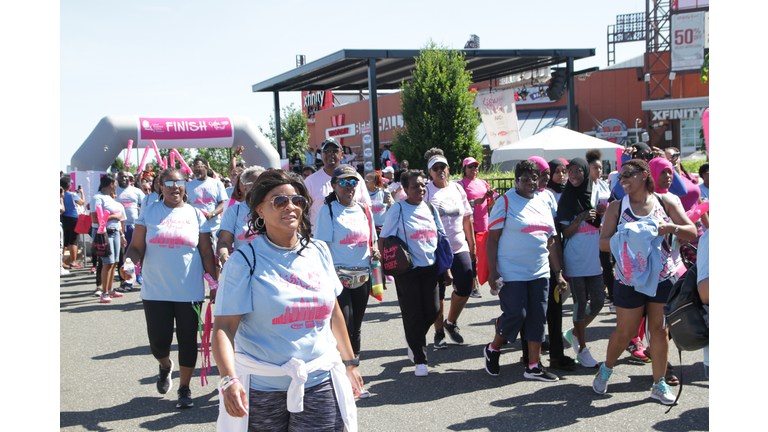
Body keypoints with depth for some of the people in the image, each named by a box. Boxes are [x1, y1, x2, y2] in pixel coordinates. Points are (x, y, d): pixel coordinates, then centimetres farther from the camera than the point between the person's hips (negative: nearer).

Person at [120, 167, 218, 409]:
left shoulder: (195, 215, 5)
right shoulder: (149, 213, 4)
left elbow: (206, 253, 6)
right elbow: (136, 247, 4)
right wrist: (129, 262, -18)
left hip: (190, 291, 0)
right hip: (156, 291, 0)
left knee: (188, 340, 4)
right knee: (159, 341, -2)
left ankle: (184, 388, 22)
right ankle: (165, 366, 34)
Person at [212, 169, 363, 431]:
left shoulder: (319, 252, 7)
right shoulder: (244, 262, -7)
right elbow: (224, 326, -12)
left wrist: (349, 364, 20)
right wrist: (229, 380, -25)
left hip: (319, 384, 3)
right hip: (261, 390, -3)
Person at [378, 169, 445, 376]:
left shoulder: (430, 208, 9)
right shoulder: (397, 209, -6)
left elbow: (440, 240, 15)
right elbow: (383, 241, -5)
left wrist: (446, 268, 11)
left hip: (430, 266, 5)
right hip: (407, 269, -5)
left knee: (433, 310, 2)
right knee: (413, 314, -1)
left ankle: (413, 339, 32)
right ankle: (420, 360, 11)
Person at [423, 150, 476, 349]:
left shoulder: (457, 188, 9)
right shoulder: (425, 192, -4)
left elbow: (467, 219, 14)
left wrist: (472, 246, 14)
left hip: (459, 248, 3)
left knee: (465, 286, -6)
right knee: (437, 294, 3)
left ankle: (451, 322, 19)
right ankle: (439, 332, 20)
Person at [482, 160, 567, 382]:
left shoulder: (542, 202, 12)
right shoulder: (506, 202, -6)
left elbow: (550, 242, 16)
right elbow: (492, 239, -9)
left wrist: (558, 272, 13)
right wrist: (493, 273, -16)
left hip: (539, 272, 6)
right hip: (511, 273, -6)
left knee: (538, 317, 4)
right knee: (515, 315, -7)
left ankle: (534, 366, 13)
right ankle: (492, 350, 19)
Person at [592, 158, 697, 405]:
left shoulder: (665, 202, 3)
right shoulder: (617, 207, 2)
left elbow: (692, 233, 2)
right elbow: (603, 243, -3)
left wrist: (671, 228, -16)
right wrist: (625, 239, -20)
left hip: (663, 276, 1)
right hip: (629, 277, -1)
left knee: (659, 329, 4)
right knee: (625, 331, 3)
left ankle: (659, 384, 16)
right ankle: (606, 369, 29)